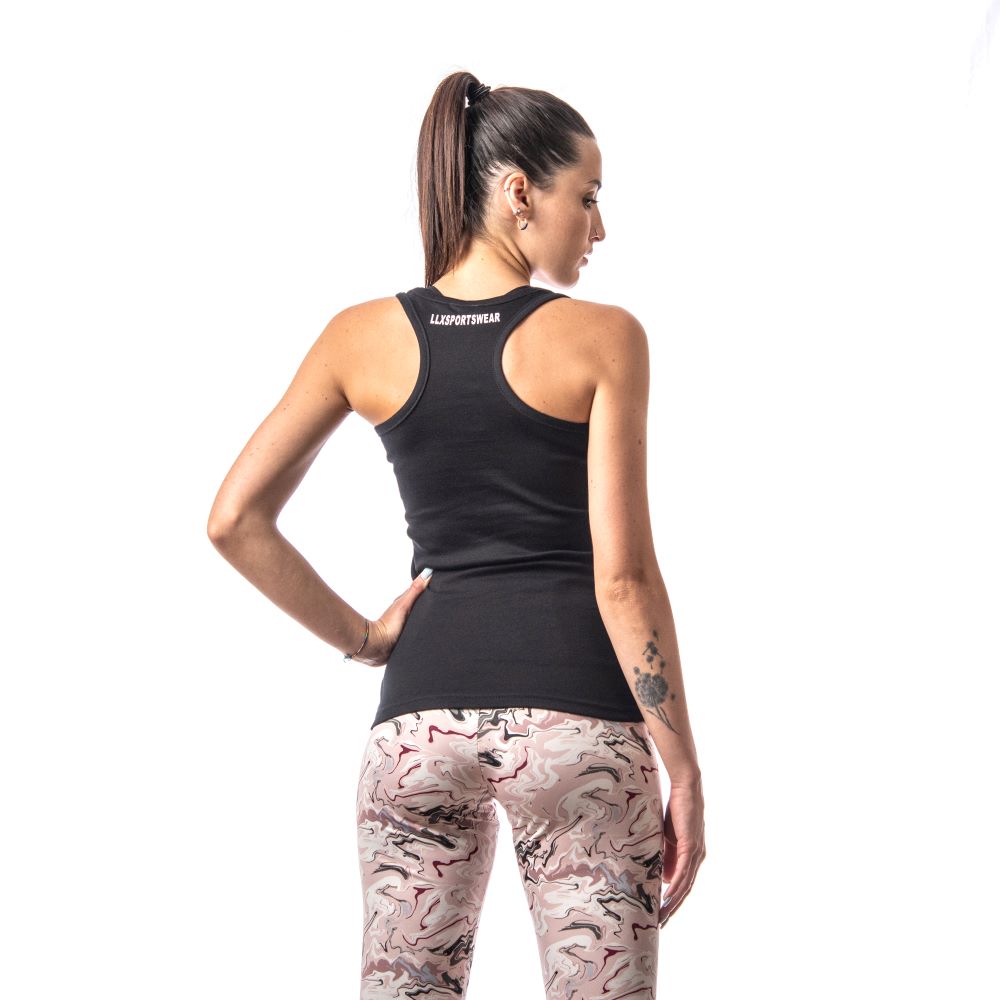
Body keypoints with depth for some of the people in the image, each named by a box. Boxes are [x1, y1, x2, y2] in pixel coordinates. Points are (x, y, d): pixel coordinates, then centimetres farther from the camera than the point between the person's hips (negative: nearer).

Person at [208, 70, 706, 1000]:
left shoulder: (363, 336, 6)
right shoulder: (601, 338, -5)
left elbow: (233, 520, 2)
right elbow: (623, 576, -9)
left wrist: (359, 637, 10)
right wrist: (683, 767, -3)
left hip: (421, 712, 4)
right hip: (575, 715, -3)